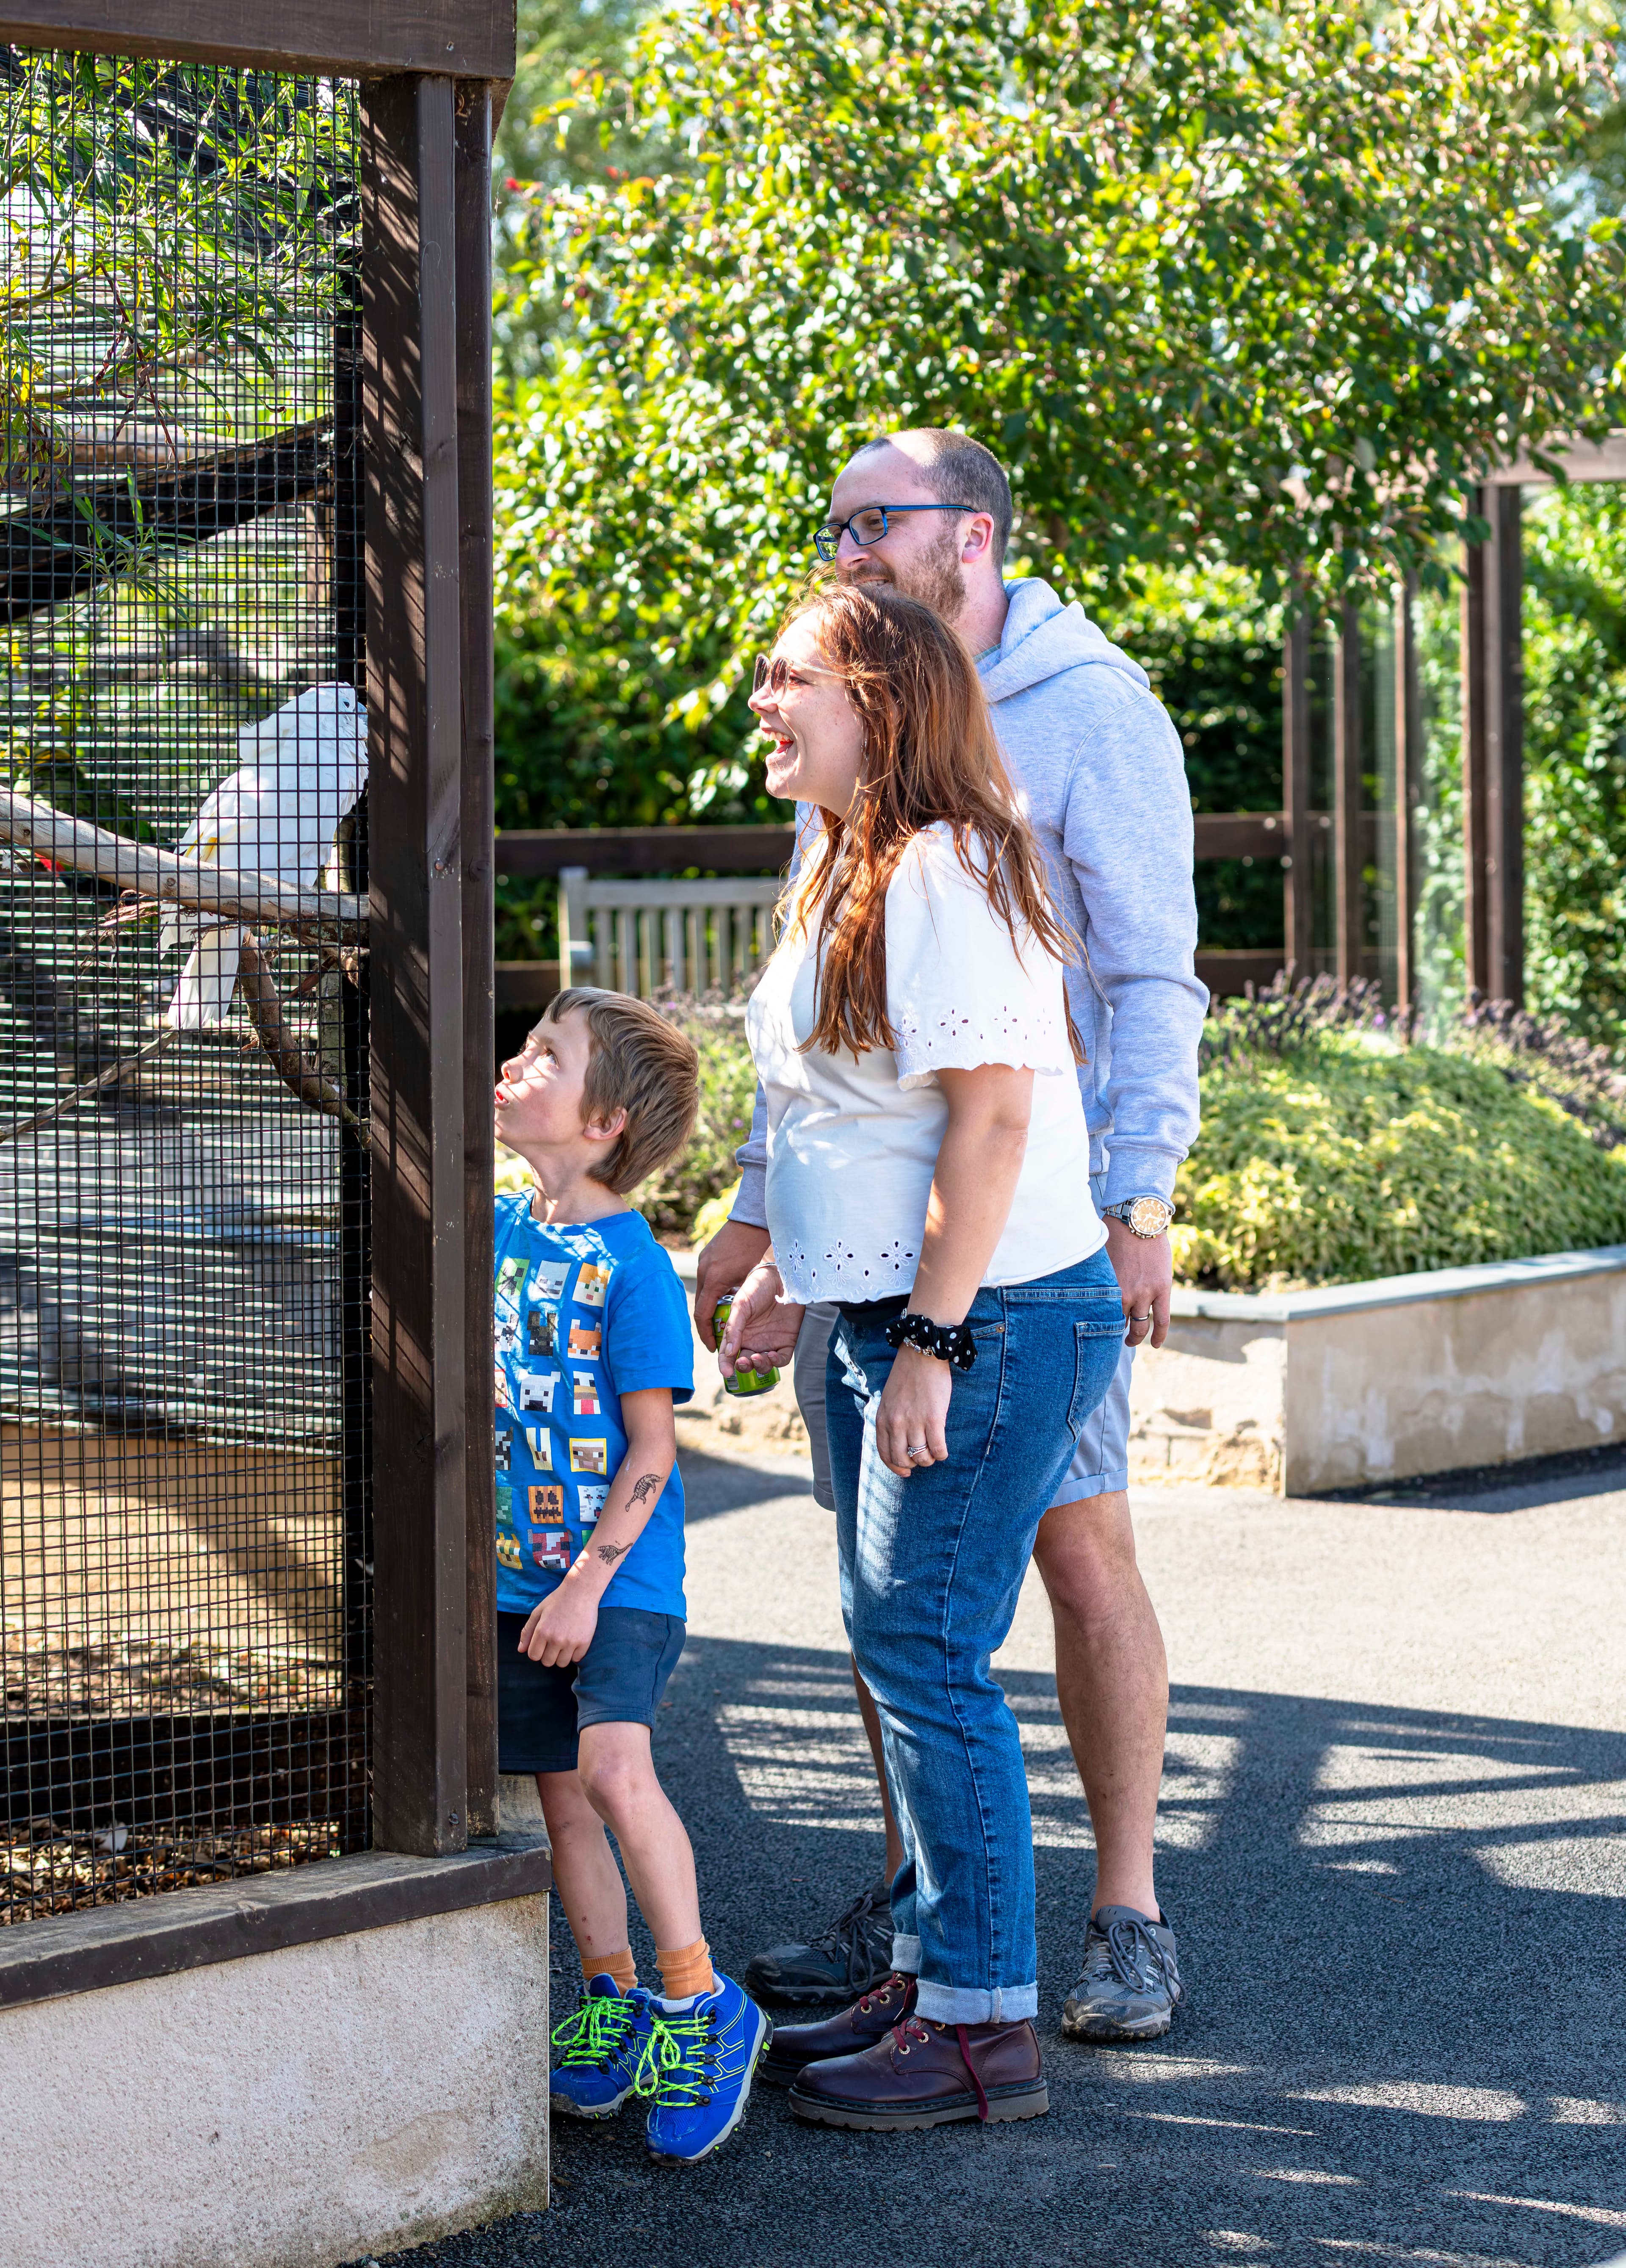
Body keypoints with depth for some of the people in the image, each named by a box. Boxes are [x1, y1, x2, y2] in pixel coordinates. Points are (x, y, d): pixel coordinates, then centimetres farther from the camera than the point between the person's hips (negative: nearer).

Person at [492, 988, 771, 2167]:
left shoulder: (631, 1263, -14)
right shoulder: (498, 1230, 6)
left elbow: (650, 1452, -15)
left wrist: (586, 1584, -18)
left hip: (618, 1579, -7)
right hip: (519, 1575, 7)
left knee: (615, 1770, -22)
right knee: (562, 1794, 10)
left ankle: (703, 2002, -12)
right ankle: (615, 2002, 23)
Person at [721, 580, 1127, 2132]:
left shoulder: (945, 876, -17)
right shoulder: (847, 873, 15)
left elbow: (991, 1120, -22)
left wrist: (931, 1343, -23)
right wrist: (787, 1269, 24)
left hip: (991, 1314, -10)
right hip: (884, 1312, 10)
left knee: (923, 1651, -7)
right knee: (895, 1644, 14)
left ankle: (981, 2029, 0)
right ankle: (930, 1965, 25)